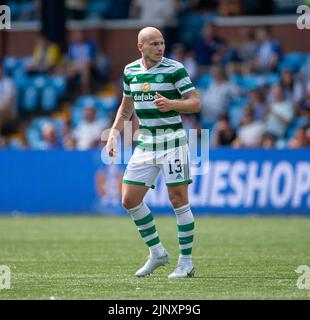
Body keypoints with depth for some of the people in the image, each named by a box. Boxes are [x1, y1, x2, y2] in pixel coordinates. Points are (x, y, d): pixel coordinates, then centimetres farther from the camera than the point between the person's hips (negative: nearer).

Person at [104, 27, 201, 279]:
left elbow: (195, 103, -12)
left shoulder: (175, 69, -9)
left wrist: (171, 104, -29)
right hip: (146, 143, 6)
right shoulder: (130, 71, 8)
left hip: (172, 142, -6)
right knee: (129, 200, 2)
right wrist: (114, 134, 12)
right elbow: (126, 106, 22)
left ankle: (186, 262, 3)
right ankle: (157, 253, 17)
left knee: (178, 200, -7)